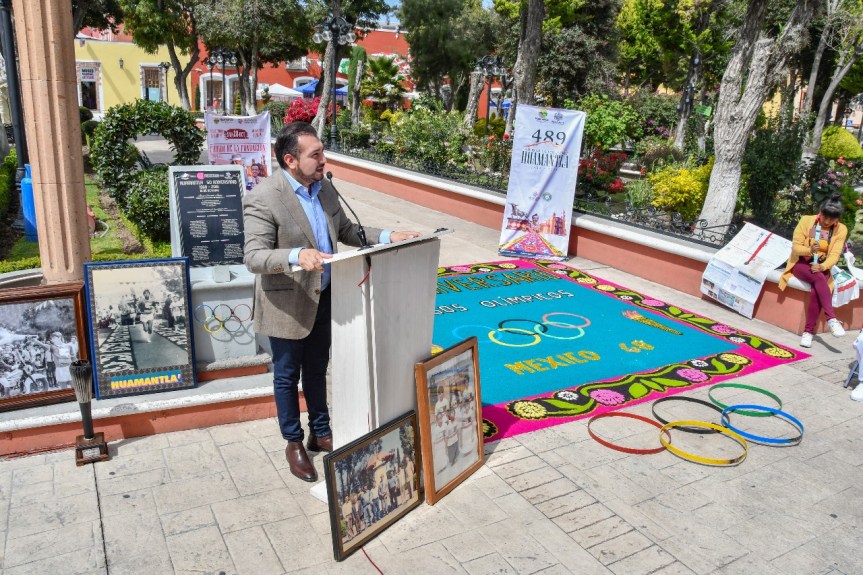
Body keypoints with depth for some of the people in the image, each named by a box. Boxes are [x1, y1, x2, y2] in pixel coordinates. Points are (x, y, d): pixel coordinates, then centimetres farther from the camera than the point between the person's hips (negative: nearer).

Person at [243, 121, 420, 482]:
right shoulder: (263, 198, -21)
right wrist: (296, 256, -44)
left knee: (317, 371, 21)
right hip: (288, 304, -6)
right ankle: (294, 443, 31)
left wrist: (388, 237, 1)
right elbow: (254, 257, -26)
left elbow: (345, 231, 13)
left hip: (324, 298, 6)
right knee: (288, 376, 12)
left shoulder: (325, 188, 2)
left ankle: (320, 434, 39)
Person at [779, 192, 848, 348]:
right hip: (800, 263, -2)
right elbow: (795, 246, -8)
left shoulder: (841, 229, 0)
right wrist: (809, 250, -30)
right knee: (819, 279, -34)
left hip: (821, 267, 2)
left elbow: (835, 254, -9)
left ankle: (808, 331, -27)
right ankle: (831, 319, -39)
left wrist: (823, 266, -29)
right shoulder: (806, 220, -6)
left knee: (817, 290, -30)